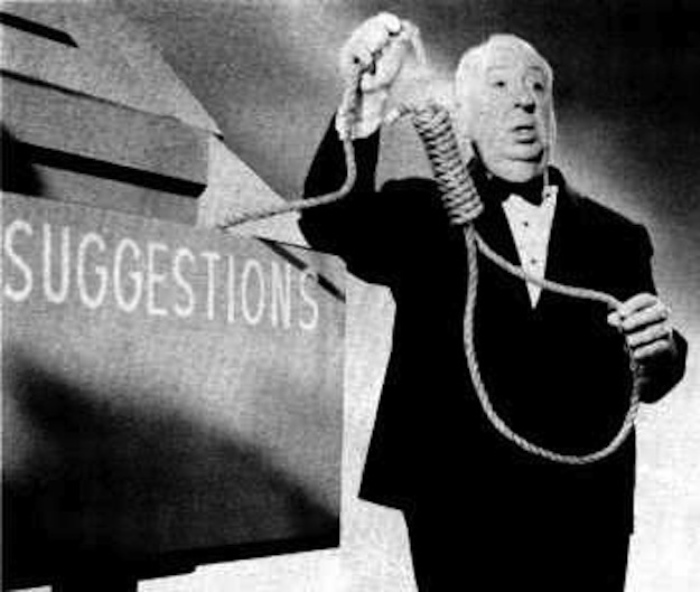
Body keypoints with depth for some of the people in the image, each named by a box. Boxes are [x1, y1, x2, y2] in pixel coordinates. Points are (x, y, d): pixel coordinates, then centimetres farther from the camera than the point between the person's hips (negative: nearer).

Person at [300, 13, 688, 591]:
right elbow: (332, 226, -13)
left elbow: (647, 382, 6)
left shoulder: (614, 238, 12)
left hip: (584, 518, 3)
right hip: (458, 511, -2)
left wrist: (659, 347, -18)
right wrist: (367, 102, -26)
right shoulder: (422, 214, 6)